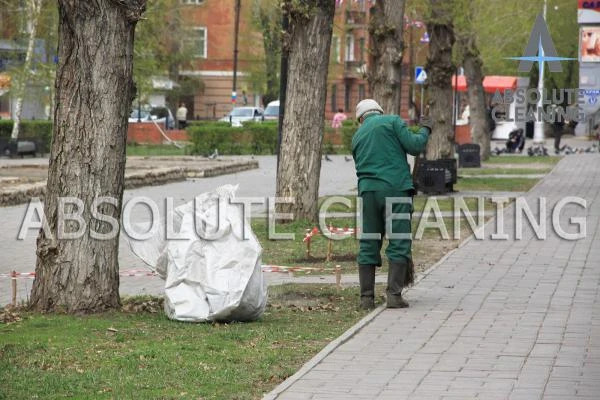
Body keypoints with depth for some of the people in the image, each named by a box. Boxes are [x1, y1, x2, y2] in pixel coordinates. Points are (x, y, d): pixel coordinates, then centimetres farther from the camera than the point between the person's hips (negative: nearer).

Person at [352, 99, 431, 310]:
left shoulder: (357, 136, 20)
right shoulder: (393, 121, 5)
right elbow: (414, 146, -5)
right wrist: (425, 130, 13)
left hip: (368, 190, 4)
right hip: (395, 188, -4)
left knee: (368, 245, 8)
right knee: (399, 244, -2)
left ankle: (366, 297, 6)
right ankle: (394, 294, -8)